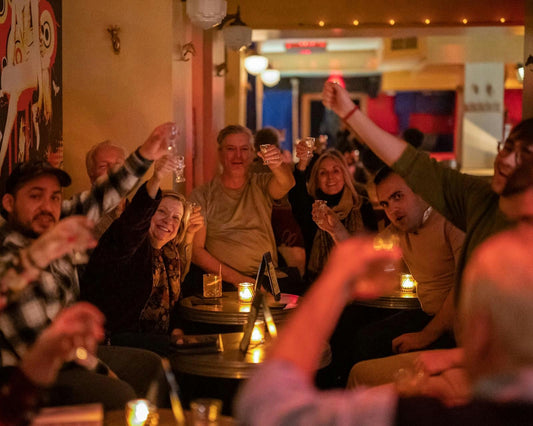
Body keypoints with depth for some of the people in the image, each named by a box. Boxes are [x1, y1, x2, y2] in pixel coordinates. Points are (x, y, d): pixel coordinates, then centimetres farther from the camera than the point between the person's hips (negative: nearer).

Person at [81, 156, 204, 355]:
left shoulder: (170, 252, 13)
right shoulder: (131, 242, -10)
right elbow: (135, 216, -33)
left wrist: (189, 236, 18)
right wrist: (156, 180, -51)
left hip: (155, 339, 9)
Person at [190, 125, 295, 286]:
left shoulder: (261, 185, 11)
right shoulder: (201, 195, 6)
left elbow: (286, 184, -13)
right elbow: (196, 250, 0)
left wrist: (277, 166, -37)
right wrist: (236, 278, -11)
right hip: (224, 283, -2)